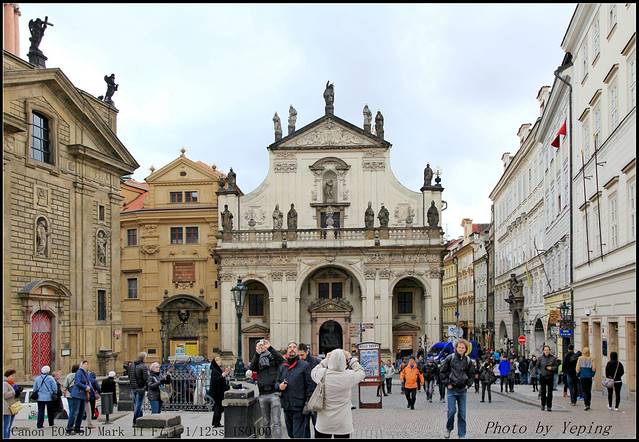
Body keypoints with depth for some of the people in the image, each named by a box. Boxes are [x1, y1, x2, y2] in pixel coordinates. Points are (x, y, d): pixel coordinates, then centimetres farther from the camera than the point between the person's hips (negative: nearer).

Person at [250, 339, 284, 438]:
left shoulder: (273, 357, 4)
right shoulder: (257, 360, 11)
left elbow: (281, 359, -16)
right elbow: (251, 368, -8)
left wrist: (269, 347, -22)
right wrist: (257, 353, -20)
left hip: (274, 394, -3)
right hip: (263, 395, 4)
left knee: (276, 423, -9)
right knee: (266, 423, 13)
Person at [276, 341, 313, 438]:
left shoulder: (305, 365, -4)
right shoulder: (282, 367, 13)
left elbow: (309, 386, -7)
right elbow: (277, 382, 20)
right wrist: (279, 386, -5)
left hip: (299, 406, -6)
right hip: (286, 405, 6)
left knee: (298, 434, -4)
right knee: (290, 433, 16)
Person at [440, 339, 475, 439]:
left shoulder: (468, 360, 4)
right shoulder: (450, 358, -5)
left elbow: (471, 374, 15)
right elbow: (443, 371, 0)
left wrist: (468, 384, 4)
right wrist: (447, 383, -5)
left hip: (462, 390, 3)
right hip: (452, 389, -3)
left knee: (462, 414, 4)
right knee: (451, 411, -9)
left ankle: (462, 435, 12)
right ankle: (448, 428, 16)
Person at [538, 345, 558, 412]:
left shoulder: (553, 358, 2)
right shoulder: (540, 358, 3)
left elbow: (556, 367, 1)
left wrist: (551, 368, -16)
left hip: (550, 376, 0)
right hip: (542, 376, 0)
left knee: (550, 392, 1)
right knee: (543, 391, 6)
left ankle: (549, 406, 6)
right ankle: (543, 405, 20)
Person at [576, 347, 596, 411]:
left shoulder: (580, 359, -5)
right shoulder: (591, 359, -4)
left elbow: (577, 368, -5)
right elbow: (593, 369, -4)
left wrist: (578, 375, 9)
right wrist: (592, 374, 12)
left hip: (582, 376, -1)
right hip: (589, 377, 1)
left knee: (584, 391, 0)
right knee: (589, 391, 12)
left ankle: (586, 404, -15)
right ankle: (588, 404, 16)